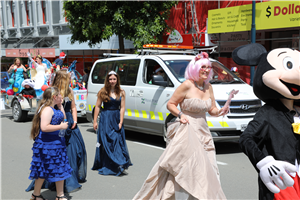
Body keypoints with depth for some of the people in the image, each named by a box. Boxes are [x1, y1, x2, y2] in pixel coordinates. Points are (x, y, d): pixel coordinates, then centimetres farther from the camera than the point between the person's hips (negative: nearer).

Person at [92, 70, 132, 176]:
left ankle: (120, 165, 8)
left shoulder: (121, 93, 4)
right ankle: (105, 166, 5)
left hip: (116, 119, 2)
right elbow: (97, 106, 0)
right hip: (105, 119, -2)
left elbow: (122, 108, 1)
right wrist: (95, 121, -3)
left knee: (118, 141, 1)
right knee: (106, 142, -1)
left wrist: (121, 122, -6)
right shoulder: (103, 92, -1)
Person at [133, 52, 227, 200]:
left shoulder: (208, 87, 8)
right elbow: (170, 104, -6)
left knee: (206, 170, 8)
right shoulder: (187, 85, -11)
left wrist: (220, 112, -8)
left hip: (202, 131, 7)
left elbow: (212, 109, 13)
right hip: (186, 130, -7)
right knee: (183, 169, -7)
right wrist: (180, 115, -21)